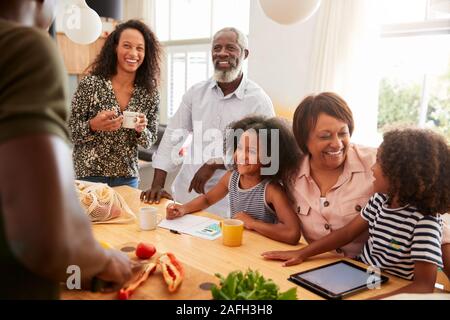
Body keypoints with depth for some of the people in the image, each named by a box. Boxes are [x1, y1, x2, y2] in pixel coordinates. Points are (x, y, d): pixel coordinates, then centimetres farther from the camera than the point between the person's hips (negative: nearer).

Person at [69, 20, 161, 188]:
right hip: (89, 176, -2)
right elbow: (70, 131, -5)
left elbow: (150, 141, 4)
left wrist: (141, 130, -17)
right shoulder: (90, 84, -11)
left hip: (128, 178, 3)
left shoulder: (149, 93, -4)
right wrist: (93, 126, -24)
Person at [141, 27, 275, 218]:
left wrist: (215, 164, -17)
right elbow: (172, 137, 4)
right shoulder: (196, 93, 4)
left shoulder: (258, 100, -8)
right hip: (185, 194, 4)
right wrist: (157, 185, -2)